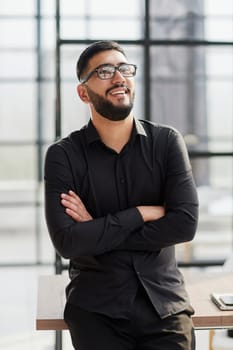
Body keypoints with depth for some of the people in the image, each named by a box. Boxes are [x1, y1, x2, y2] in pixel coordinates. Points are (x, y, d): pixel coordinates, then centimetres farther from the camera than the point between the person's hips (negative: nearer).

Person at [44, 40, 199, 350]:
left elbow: (186, 223, -12)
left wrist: (97, 232, -13)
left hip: (165, 300, 1)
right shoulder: (63, 156, -5)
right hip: (96, 307, -1)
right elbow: (67, 242, -15)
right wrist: (141, 214, -13)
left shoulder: (168, 141, -1)